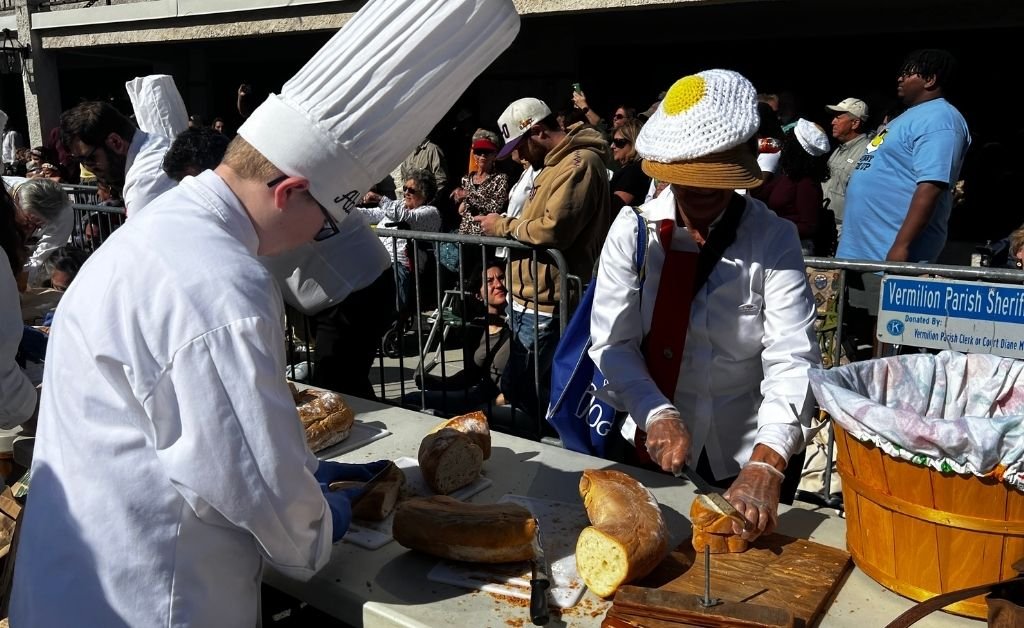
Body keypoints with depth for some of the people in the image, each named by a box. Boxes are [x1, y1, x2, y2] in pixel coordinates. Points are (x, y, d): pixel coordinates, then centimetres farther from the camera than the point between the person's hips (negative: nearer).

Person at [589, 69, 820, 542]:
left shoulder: (774, 240, -13)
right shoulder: (633, 230, -10)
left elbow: (791, 359, -22)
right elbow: (611, 342, -10)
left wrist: (767, 463, -35)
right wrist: (656, 415, -25)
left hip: (747, 461, -1)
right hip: (650, 450, 1)